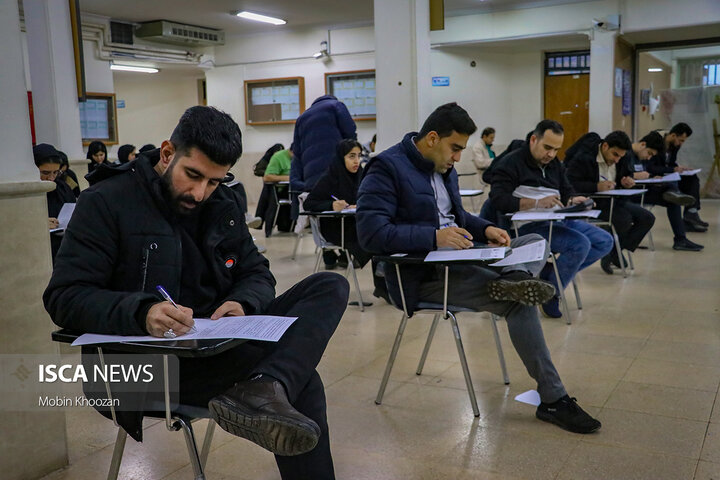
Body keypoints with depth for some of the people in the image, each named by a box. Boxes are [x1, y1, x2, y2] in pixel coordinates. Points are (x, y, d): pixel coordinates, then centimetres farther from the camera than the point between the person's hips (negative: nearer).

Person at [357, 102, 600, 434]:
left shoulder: (443, 167, 16)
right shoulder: (387, 167, -13)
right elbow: (371, 232, -23)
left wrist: (485, 229, 6)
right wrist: (434, 236, -29)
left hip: (456, 258, 10)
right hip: (420, 274, -10)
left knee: (536, 242, 4)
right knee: (518, 303, -21)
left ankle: (510, 281, -28)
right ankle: (552, 399, -11)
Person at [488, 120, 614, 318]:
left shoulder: (554, 164, 18)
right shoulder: (510, 164, -7)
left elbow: (567, 191, 18)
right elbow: (498, 199, -19)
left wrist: (573, 200, -9)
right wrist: (536, 203, -30)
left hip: (559, 220, 9)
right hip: (528, 226, -9)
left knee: (605, 242, -1)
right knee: (580, 244, -27)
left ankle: (549, 274, -2)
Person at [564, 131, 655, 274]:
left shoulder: (622, 159, 6)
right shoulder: (583, 158, -17)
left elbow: (629, 173, 24)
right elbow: (569, 184, -24)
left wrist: (627, 181, -3)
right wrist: (596, 187, -32)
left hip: (614, 200, 8)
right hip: (592, 202, -8)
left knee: (647, 218, -6)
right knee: (624, 219, -31)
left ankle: (613, 255, -1)